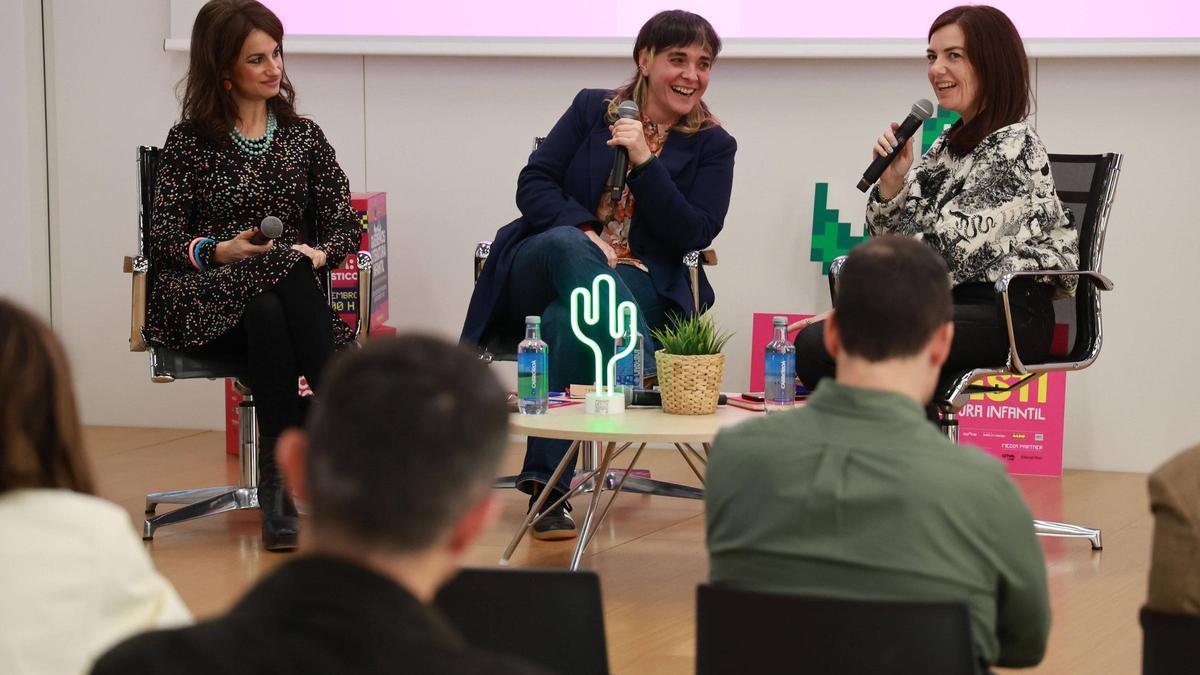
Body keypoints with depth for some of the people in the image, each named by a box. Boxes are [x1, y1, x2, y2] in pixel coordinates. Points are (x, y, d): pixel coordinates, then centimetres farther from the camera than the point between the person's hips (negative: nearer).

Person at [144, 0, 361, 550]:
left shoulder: (303, 137, 16)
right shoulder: (190, 141, 7)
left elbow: (344, 225, 9)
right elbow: (162, 240, 1)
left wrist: (320, 253, -13)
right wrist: (220, 251, -17)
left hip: (290, 293, 2)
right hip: (205, 301, -2)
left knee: (270, 317, -36)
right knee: (267, 307, -37)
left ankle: (281, 478, -36)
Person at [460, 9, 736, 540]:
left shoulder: (714, 146, 9)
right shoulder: (592, 108, 11)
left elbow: (694, 236, -3)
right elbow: (533, 184, 4)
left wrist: (644, 161, -13)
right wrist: (583, 231, -15)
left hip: (640, 283, -1)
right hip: (542, 271, 1)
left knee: (565, 321, -35)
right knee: (565, 243, -37)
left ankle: (546, 486, -37)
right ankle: (643, 373, -52)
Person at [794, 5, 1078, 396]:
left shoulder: (1013, 147, -9)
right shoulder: (949, 144, 17)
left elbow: (951, 248, -16)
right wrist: (891, 181, -4)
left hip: (1010, 316, -8)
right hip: (953, 308, 8)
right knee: (812, 342, -15)